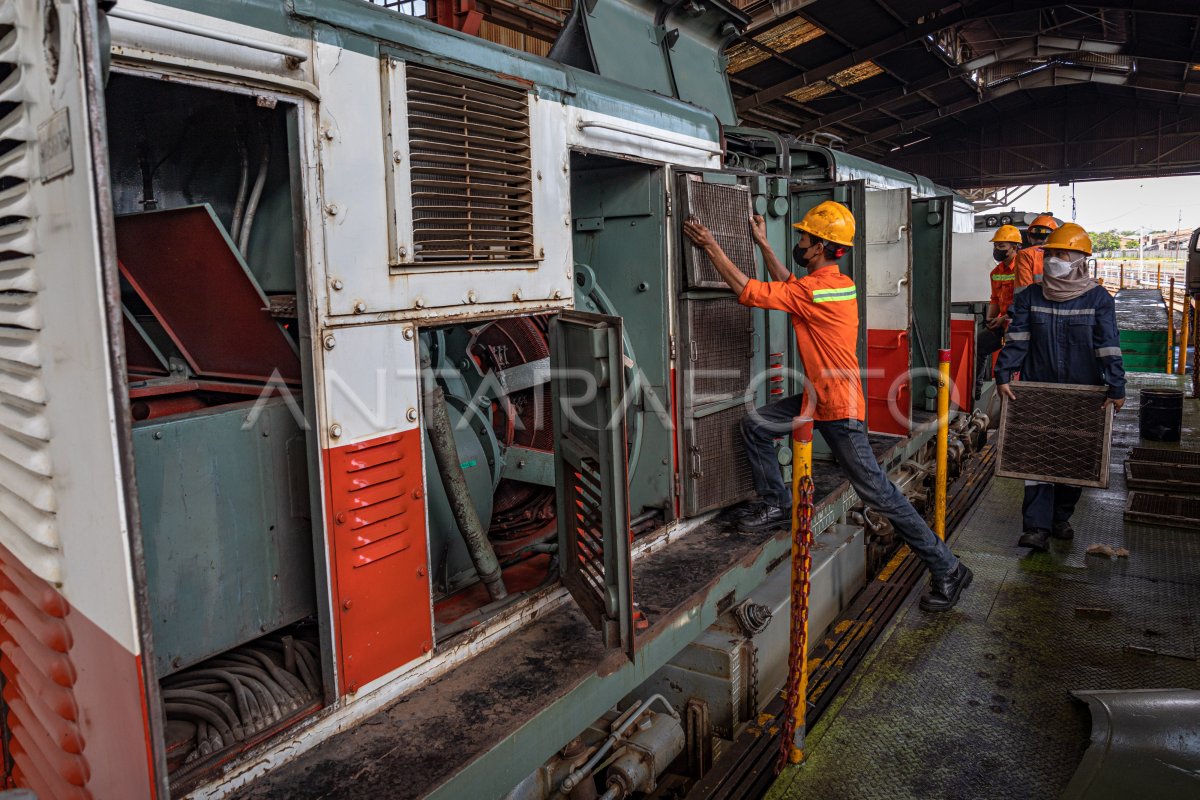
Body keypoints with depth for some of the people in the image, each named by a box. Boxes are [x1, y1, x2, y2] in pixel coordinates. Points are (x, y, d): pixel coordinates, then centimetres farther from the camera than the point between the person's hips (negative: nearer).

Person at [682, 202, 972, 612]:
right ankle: (778, 504, 19)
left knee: (878, 492, -3)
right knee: (755, 426, 8)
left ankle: (946, 569, 10)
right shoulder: (841, 284, 6)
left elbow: (749, 291, -21)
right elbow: (789, 285, 23)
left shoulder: (815, 291, -22)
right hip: (816, 397, 9)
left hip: (839, 409, -9)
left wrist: (711, 246, -15)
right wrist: (762, 244, 23)